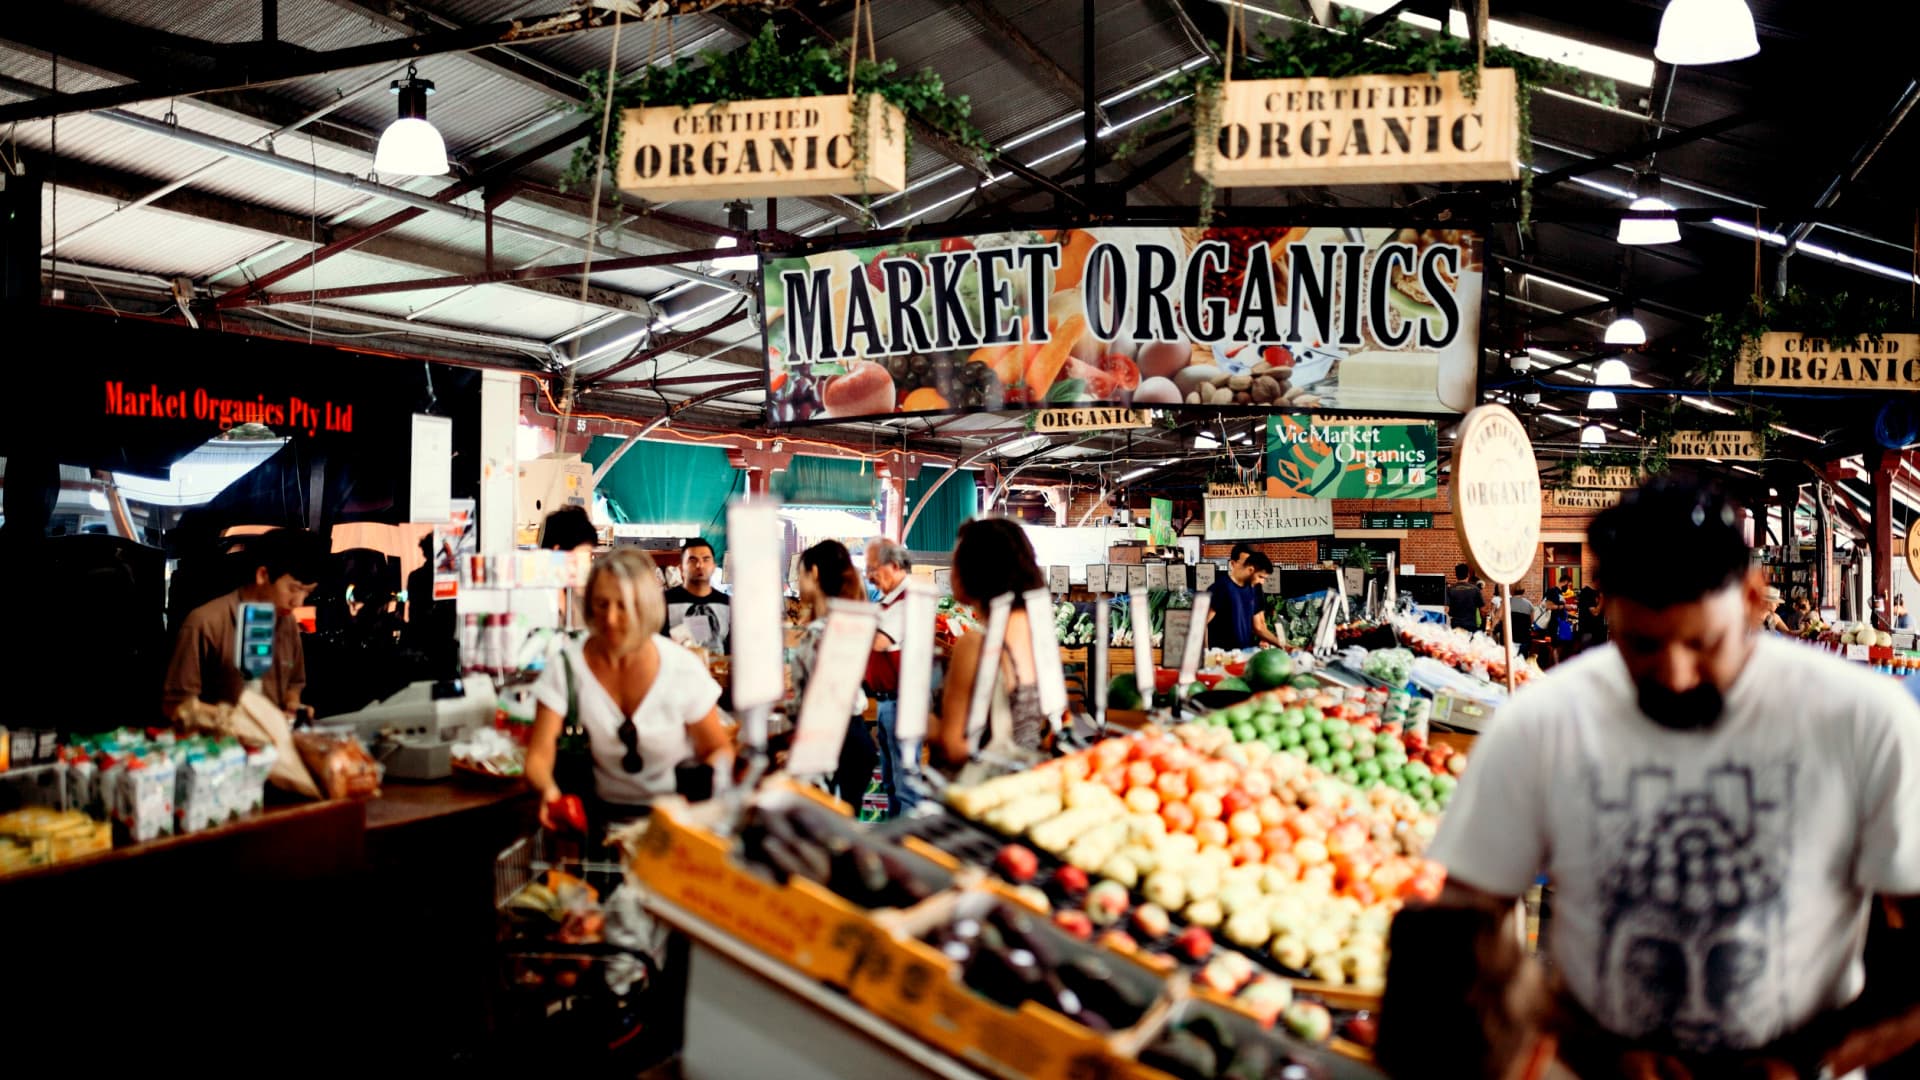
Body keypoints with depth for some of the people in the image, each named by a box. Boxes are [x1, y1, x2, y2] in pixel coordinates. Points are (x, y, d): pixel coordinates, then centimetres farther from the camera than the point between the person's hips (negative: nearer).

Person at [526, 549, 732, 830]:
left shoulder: (683, 668, -10)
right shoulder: (566, 667, -7)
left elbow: (720, 749, 2)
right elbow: (538, 756, -9)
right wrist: (548, 789, -32)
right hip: (609, 812, 2)